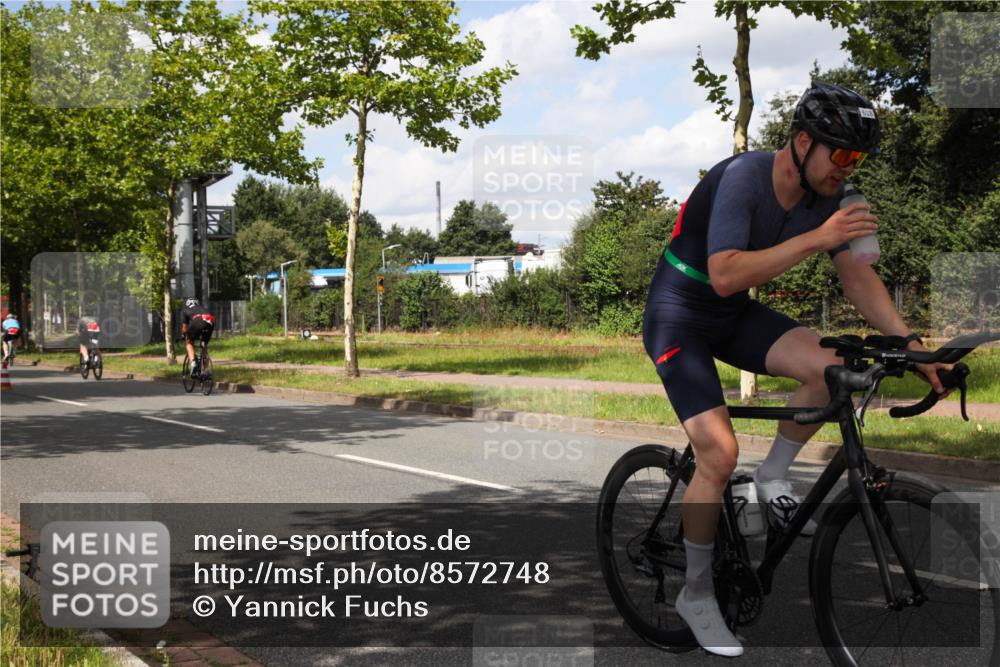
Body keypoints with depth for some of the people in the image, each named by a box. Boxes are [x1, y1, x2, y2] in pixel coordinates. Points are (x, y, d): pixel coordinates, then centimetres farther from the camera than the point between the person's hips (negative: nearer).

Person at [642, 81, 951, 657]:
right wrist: (816, 238, -38)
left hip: (734, 316, 6)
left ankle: (773, 479, 5)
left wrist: (910, 342, -7)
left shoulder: (825, 193, -4)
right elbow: (725, 276, -35)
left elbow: (857, 275, 1)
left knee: (831, 367, -20)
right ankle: (696, 594, 1)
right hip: (679, 316, -6)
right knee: (720, 452, -19)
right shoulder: (744, 177, -26)